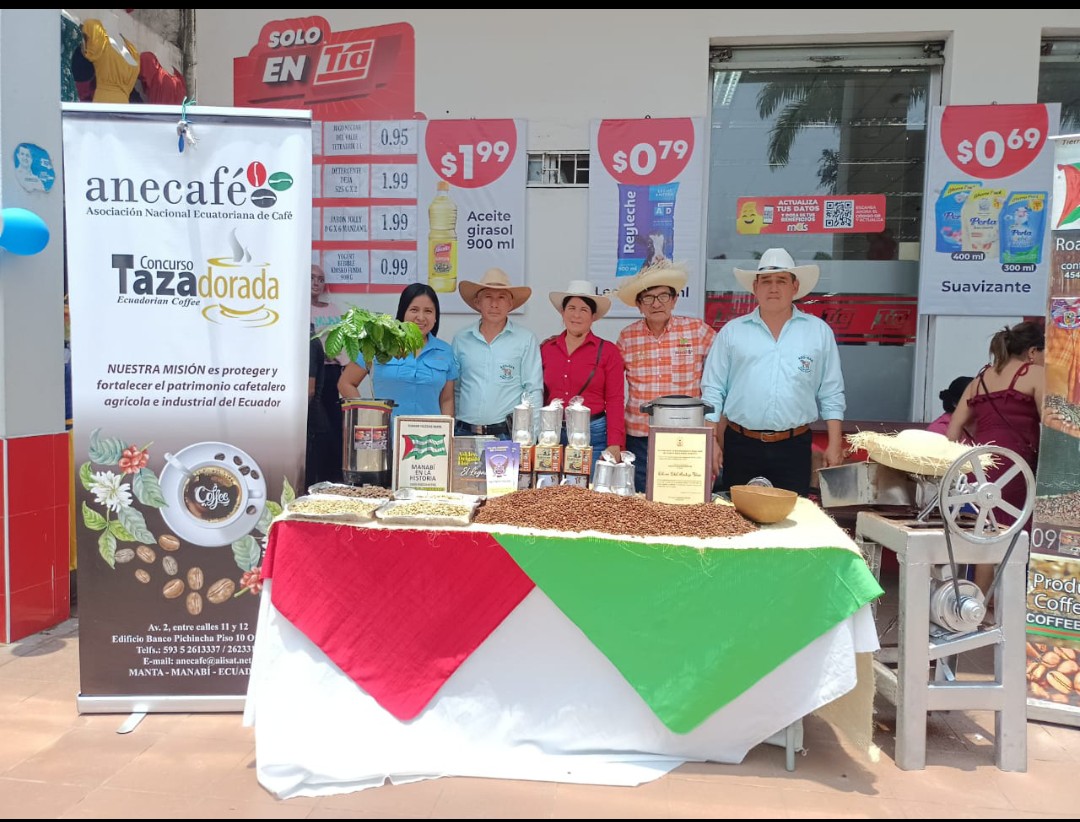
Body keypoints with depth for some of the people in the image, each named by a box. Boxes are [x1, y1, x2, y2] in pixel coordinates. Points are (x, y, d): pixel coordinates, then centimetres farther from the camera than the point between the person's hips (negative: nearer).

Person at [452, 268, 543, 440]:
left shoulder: (526, 339, 1)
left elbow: (533, 391, 0)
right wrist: (449, 430, 8)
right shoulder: (461, 339, 9)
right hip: (465, 432, 2)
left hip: (508, 434, -2)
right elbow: (454, 390, 14)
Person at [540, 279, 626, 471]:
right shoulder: (546, 348, 9)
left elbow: (615, 402, -2)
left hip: (593, 435, -2)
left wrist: (615, 445, -11)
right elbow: (539, 396, 12)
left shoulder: (608, 351, 1)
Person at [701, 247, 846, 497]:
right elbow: (712, 392, 3)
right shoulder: (732, 331, 3)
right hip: (740, 446, 0)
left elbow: (831, 394, 6)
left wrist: (834, 445, 2)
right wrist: (712, 443, -2)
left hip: (794, 448, 0)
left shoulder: (819, 331, 5)